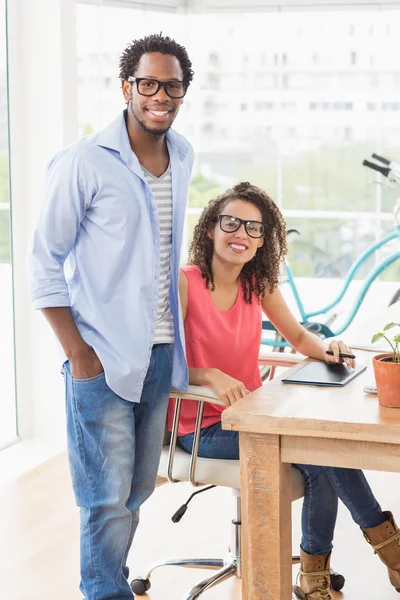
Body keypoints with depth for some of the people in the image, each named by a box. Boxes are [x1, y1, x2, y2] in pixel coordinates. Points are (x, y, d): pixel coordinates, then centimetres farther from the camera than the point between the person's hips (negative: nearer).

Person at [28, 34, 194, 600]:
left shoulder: (183, 157, 7)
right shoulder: (83, 163, -12)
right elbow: (45, 263, -8)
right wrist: (78, 354, -13)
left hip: (160, 353, 6)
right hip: (103, 356, -6)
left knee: (139, 487, 16)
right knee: (108, 496, -1)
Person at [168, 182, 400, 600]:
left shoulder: (259, 284, 5)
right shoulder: (184, 283, -14)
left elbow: (298, 337, 16)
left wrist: (326, 348, -6)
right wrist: (211, 376, -34)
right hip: (201, 428, -6)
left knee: (322, 463, -22)